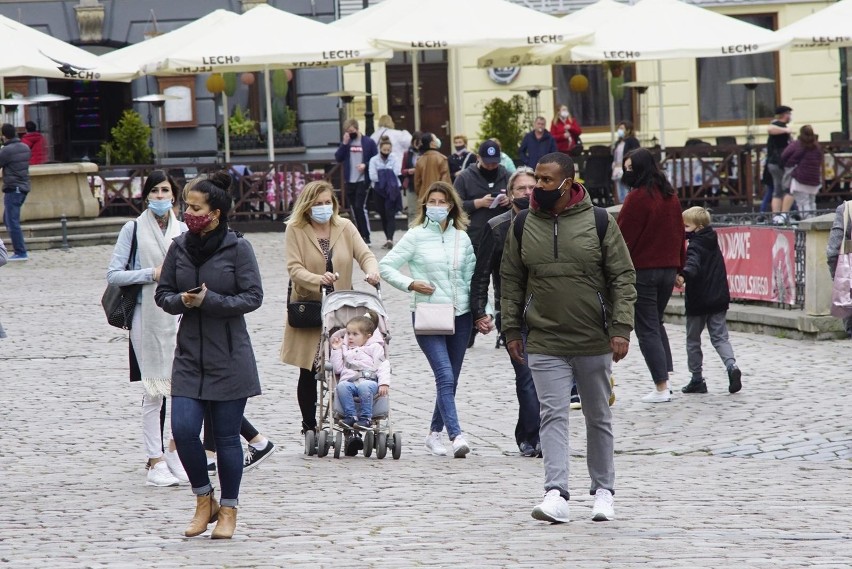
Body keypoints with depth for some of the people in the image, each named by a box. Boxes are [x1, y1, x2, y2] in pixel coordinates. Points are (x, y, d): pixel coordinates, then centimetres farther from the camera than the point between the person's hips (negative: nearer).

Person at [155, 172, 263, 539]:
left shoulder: (238, 248, -7)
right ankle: (204, 501, 13)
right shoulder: (179, 247, 4)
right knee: (183, 429, -8)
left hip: (230, 359, -3)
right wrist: (182, 301, -12)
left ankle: (228, 510, 18)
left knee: (226, 436, 3)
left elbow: (253, 297, -9)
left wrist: (208, 301, -18)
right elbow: (163, 294, 10)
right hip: (189, 355, 3)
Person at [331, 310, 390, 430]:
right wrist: (336, 350, 15)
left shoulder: (374, 348, 15)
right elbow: (338, 369, 20)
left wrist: (384, 383, -11)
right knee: (342, 386, -32)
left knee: (364, 387, -39)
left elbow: (382, 366, 5)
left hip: (368, 380, -3)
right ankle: (350, 416, -33)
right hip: (349, 381, 3)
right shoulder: (345, 349, 29)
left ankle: (366, 418, -34)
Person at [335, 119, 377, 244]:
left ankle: (366, 237, -8)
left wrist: (365, 165, -18)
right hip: (350, 181, 5)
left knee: (360, 207, -13)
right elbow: (338, 158, 1)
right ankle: (361, 235, 18)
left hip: (363, 180, -5)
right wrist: (344, 143, -8)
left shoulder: (368, 142, -2)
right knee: (353, 209, 8)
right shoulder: (346, 142, 9)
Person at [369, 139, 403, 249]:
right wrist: (388, 176, -6)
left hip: (392, 190, -2)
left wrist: (381, 176, -9)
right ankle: (388, 239, 16)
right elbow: (373, 176, -7)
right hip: (379, 191, 2)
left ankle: (389, 239, -22)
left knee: (390, 214, -13)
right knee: (383, 215, 7)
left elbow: (396, 173, -8)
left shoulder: (394, 159, 4)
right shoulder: (374, 160, 3)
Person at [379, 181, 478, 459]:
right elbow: (386, 266, -1)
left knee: (450, 379, 8)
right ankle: (456, 436, -22)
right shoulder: (416, 236, -1)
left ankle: (435, 434, 21)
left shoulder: (462, 238, 10)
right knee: (445, 376, -16)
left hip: (459, 314, 4)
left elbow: (471, 277, 15)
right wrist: (411, 283, -13)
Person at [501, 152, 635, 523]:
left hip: (594, 341, -1)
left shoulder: (598, 222, -3)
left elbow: (623, 277, -3)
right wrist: (511, 329, 4)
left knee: (598, 417, 11)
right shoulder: (523, 226, 3)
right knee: (553, 414, -10)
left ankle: (603, 490, 23)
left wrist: (621, 328, -10)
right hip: (544, 343, 1)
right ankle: (556, 493, -16)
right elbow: (510, 281, 9)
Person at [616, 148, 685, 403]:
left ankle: (661, 387, -4)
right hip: (668, 268, 7)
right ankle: (666, 376, 13)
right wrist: (678, 268, 22)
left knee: (647, 329, -1)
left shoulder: (638, 197, -15)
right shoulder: (670, 197, 9)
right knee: (656, 322, 22)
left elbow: (624, 236, -14)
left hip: (642, 270, -7)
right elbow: (679, 233, 15)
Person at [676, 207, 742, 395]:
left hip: (698, 301, -7)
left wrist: (684, 275, -53)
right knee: (720, 337, 8)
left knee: (693, 341, 8)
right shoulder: (713, 243, 12)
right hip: (718, 299, 7)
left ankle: (697, 380, 10)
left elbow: (693, 263, -35)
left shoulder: (695, 246, -14)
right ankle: (731, 366, -17)